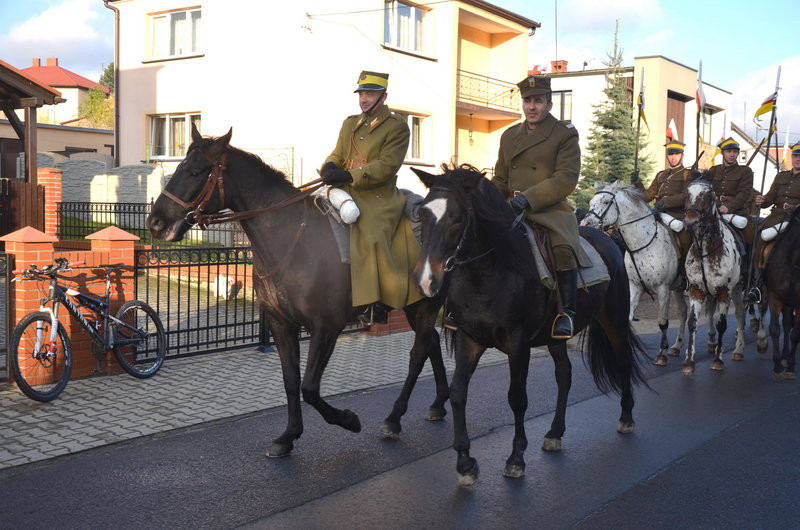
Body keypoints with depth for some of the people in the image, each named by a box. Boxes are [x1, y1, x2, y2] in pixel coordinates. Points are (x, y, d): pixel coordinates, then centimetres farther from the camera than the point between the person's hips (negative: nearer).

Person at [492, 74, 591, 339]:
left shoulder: (565, 134, 1)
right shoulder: (509, 135, 18)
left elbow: (566, 179, -12)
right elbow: (500, 180, 22)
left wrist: (528, 198, -24)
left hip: (550, 209, -5)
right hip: (513, 209, 5)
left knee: (563, 248, -33)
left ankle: (567, 312, -21)